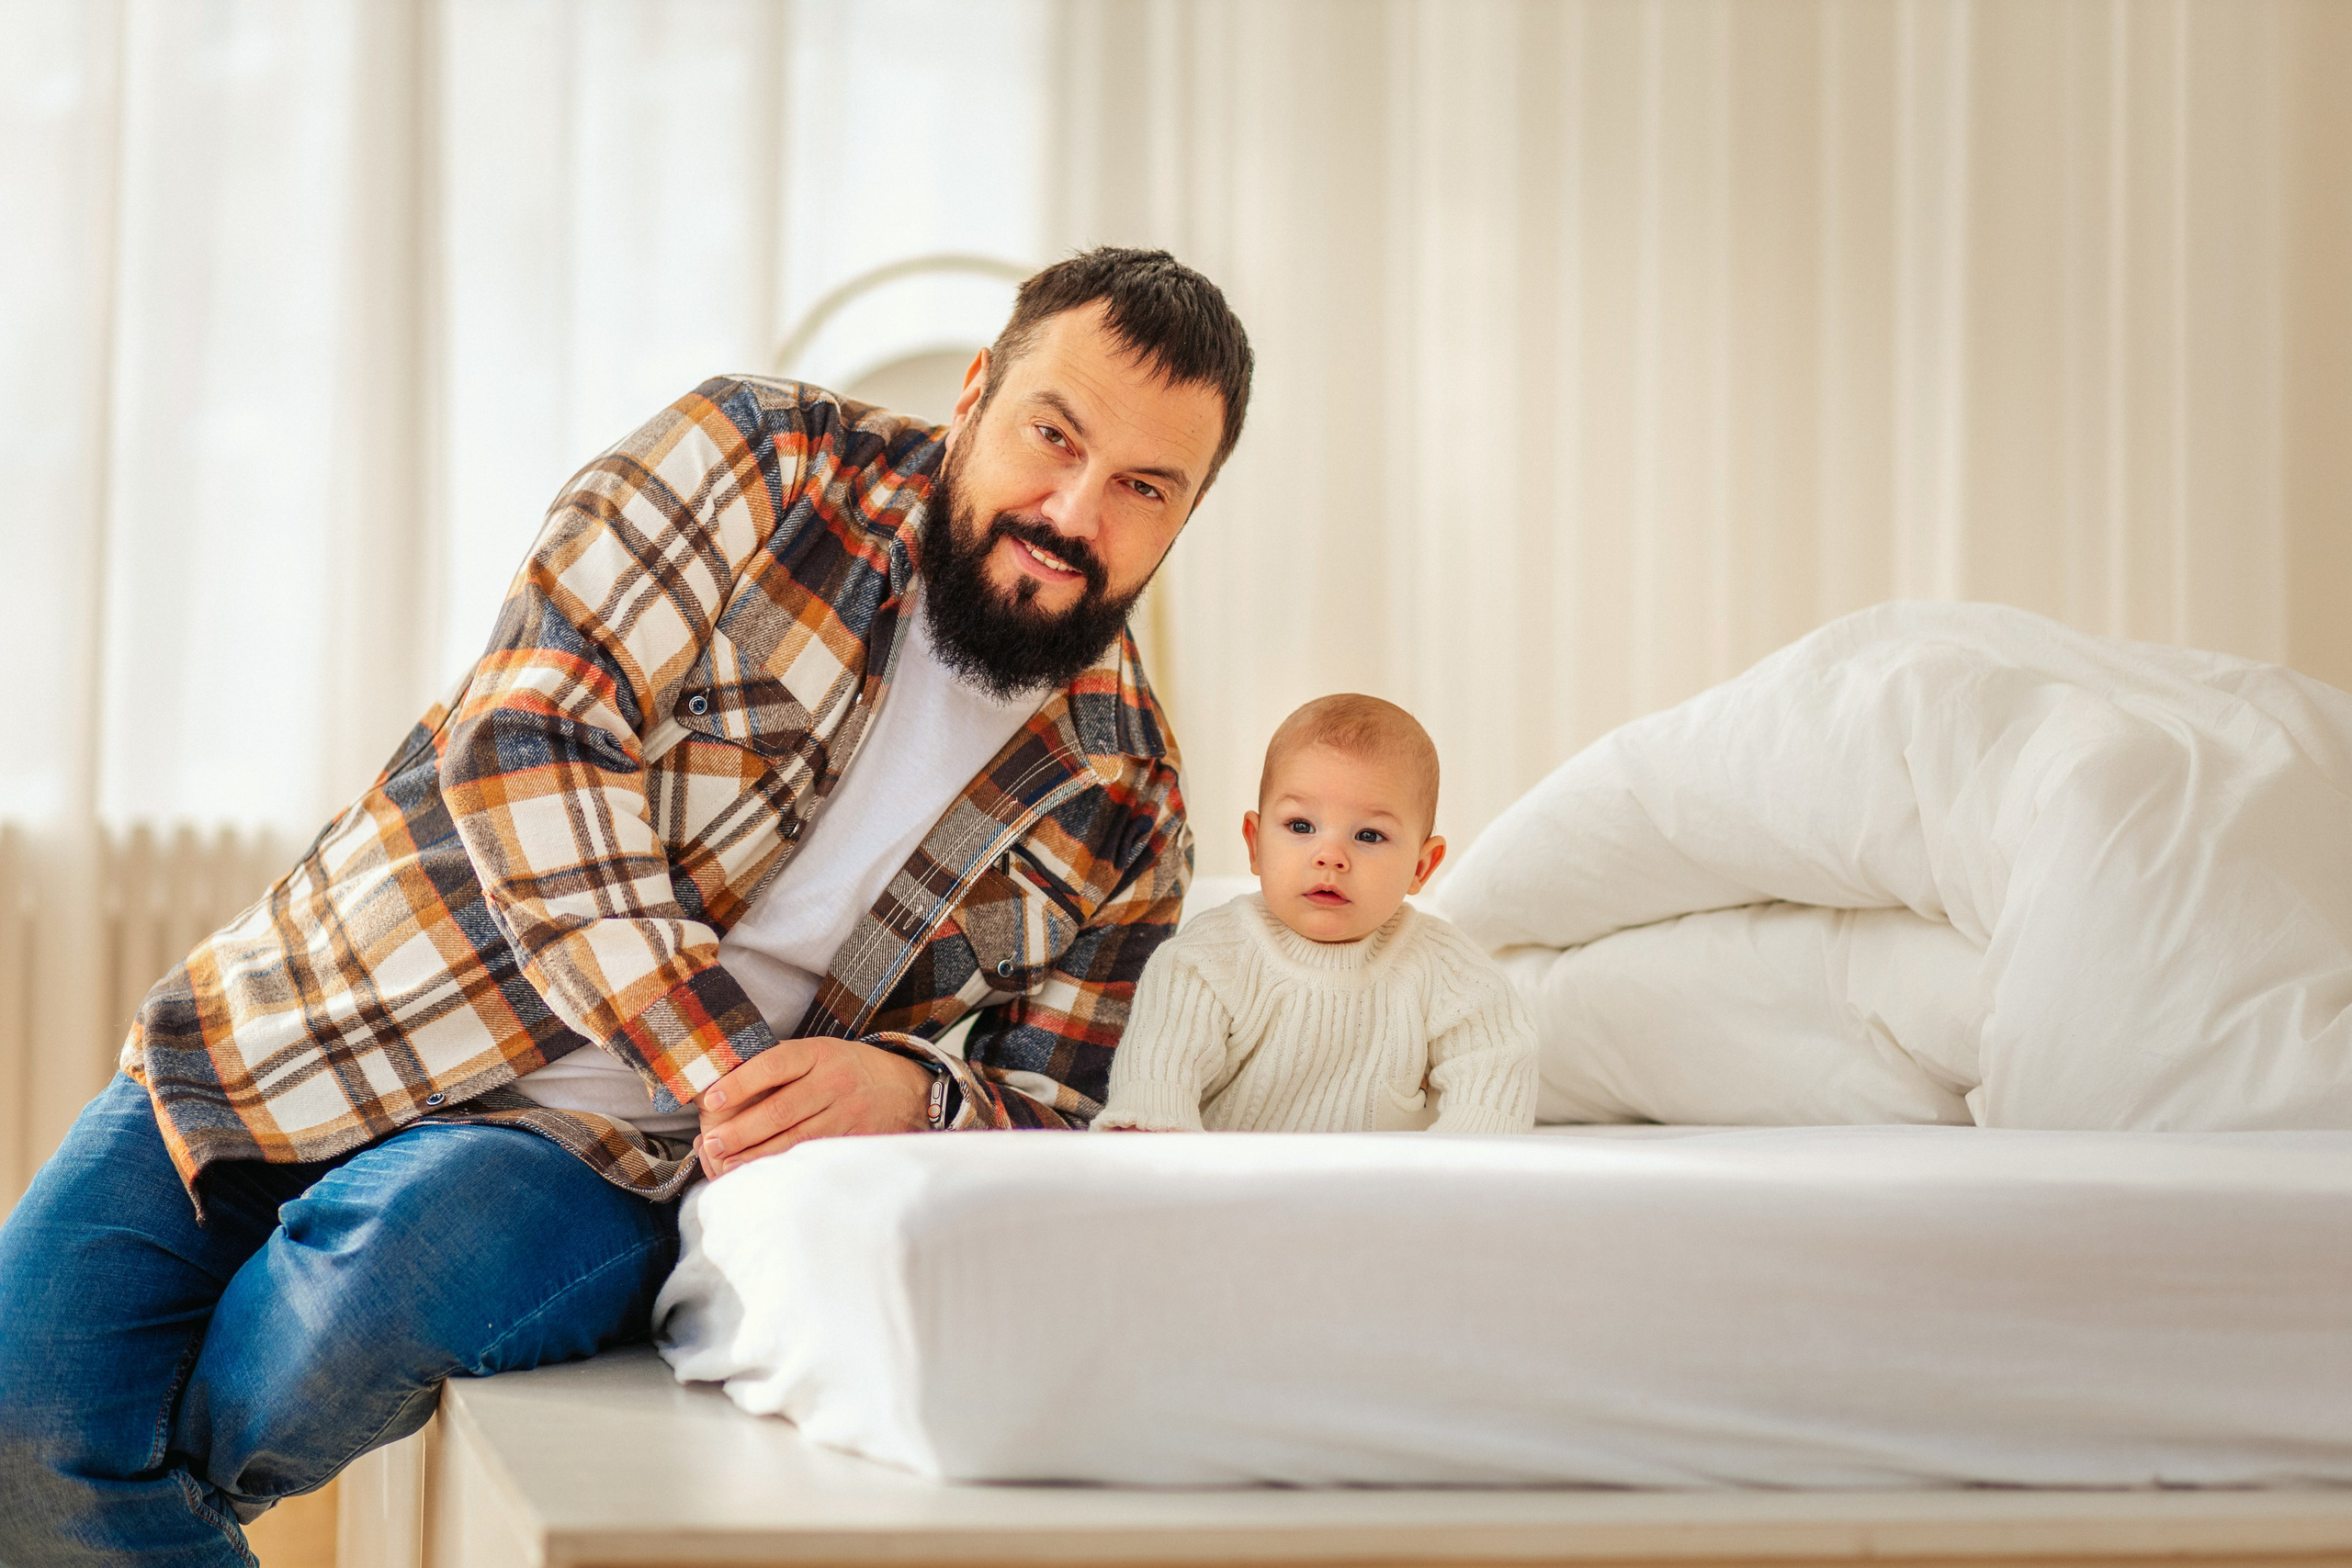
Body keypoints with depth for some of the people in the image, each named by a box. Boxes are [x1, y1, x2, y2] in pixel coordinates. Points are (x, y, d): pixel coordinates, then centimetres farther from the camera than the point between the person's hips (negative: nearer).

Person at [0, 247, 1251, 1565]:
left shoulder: (1127, 820, 2)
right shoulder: (761, 458, -6)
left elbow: (1040, 1119, 7)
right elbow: (532, 741, -16)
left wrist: (904, 1093, -19)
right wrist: (725, 1069, -25)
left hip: (587, 1158, 1)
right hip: (291, 1043, 0)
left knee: (401, 1247, -32)